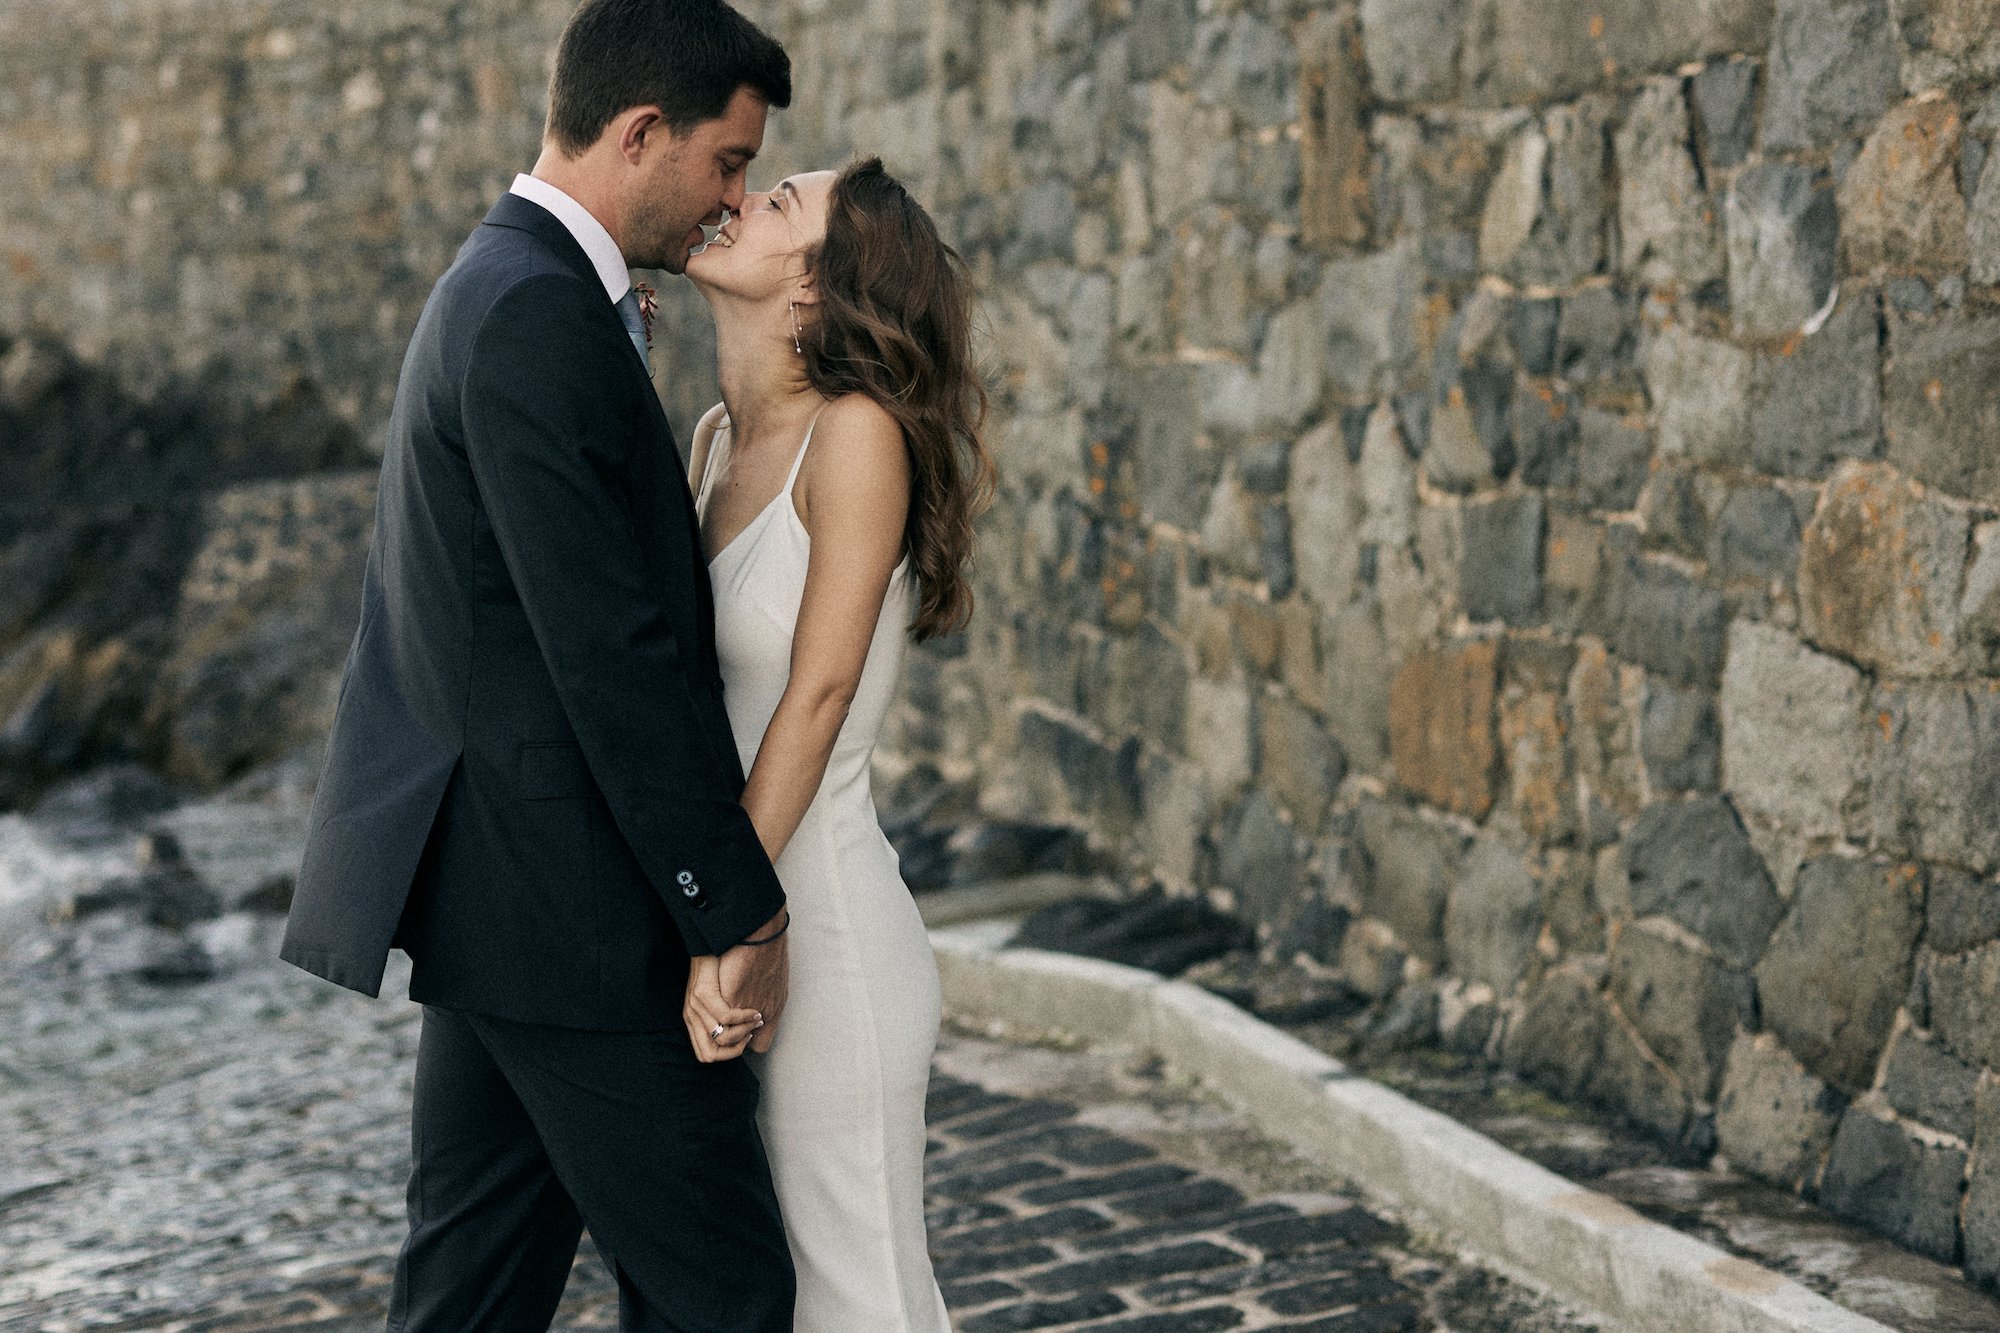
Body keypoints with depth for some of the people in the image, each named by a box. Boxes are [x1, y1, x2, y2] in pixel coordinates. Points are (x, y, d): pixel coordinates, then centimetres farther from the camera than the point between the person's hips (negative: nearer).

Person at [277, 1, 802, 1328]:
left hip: (496, 897, 11)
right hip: (571, 909, -11)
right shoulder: (543, 318, -18)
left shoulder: (502, 288, 16)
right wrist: (738, 911, -16)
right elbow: (613, 654, -21)